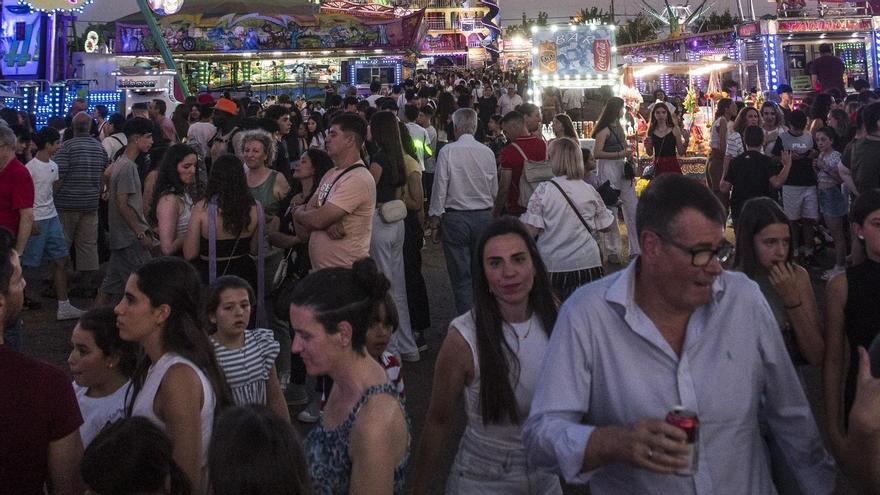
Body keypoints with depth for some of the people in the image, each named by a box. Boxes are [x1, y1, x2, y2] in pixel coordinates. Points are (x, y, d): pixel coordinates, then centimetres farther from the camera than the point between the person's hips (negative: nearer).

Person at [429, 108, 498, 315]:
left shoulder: (447, 151, -10)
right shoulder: (488, 152, 1)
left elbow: (440, 188, -8)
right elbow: (495, 190, 9)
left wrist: (435, 220, 0)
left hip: (455, 218, -4)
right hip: (484, 216, 4)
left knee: (461, 276, 1)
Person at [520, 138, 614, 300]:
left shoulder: (544, 189, -8)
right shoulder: (589, 191, 1)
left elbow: (531, 230, -11)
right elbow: (606, 226, 11)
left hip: (552, 265, -2)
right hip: (587, 263, 2)